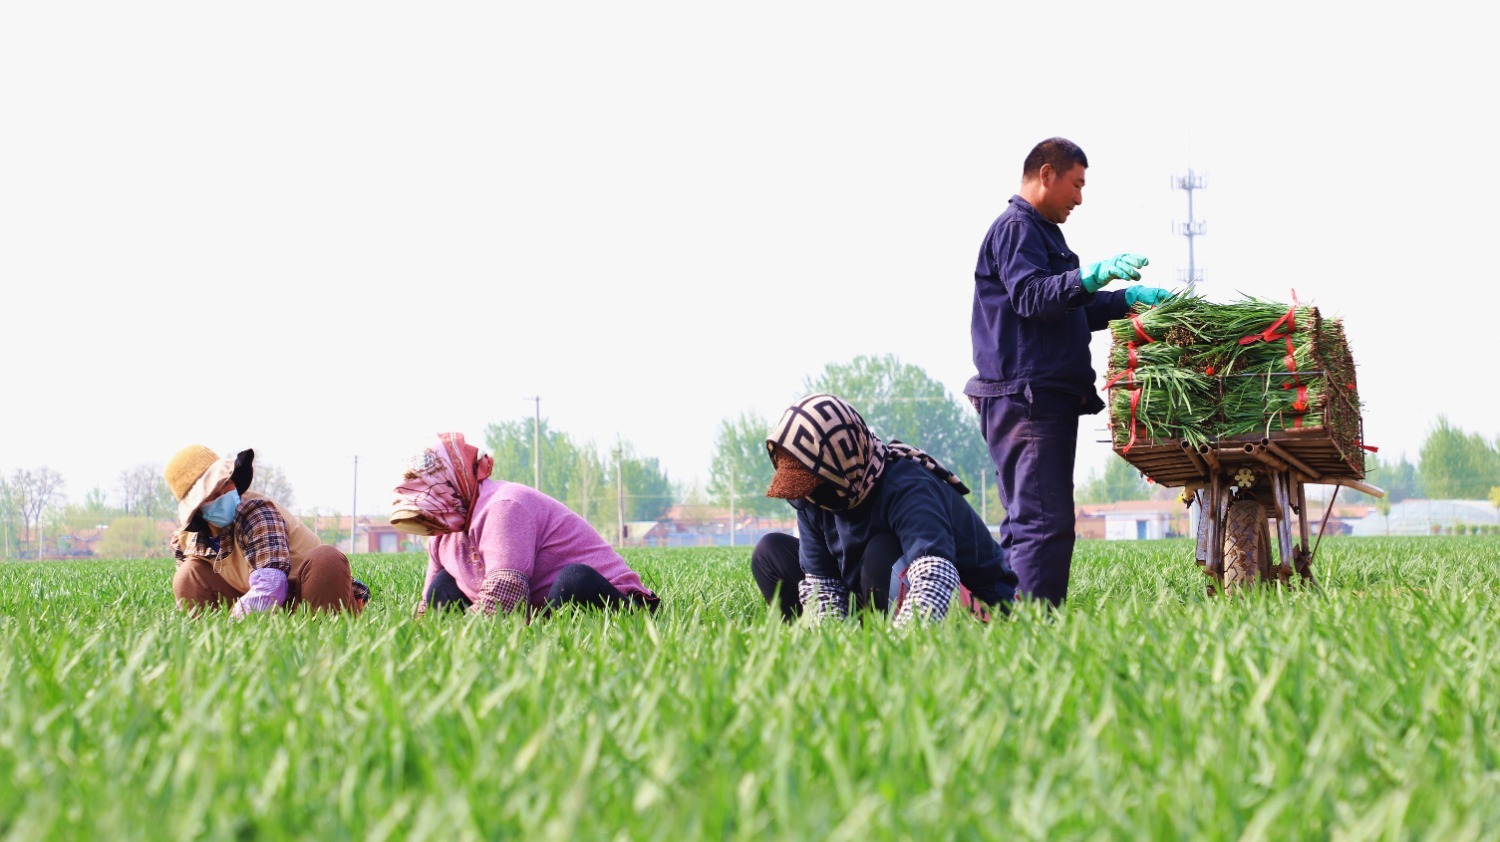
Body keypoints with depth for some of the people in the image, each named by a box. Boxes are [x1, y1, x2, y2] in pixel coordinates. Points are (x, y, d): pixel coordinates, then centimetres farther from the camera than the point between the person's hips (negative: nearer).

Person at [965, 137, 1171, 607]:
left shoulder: (1041, 232, 27)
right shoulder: (1015, 229, -6)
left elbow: (1073, 311, 31)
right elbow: (1031, 296, -23)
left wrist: (1128, 299, 18)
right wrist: (1092, 275, -37)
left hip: (1048, 401, 11)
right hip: (1026, 398, -11)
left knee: (1028, 522, 11)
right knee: (1044, 521, -16)